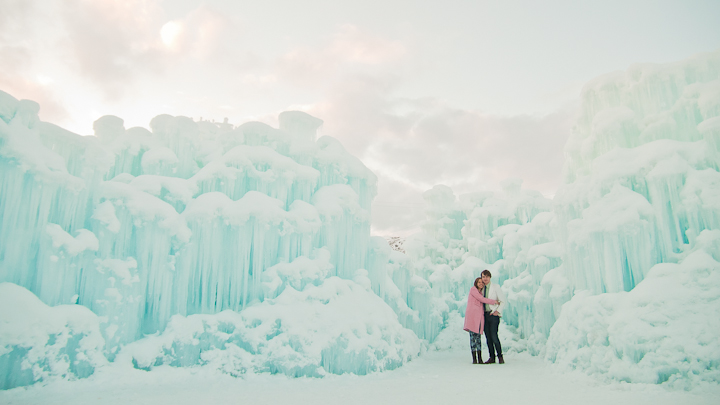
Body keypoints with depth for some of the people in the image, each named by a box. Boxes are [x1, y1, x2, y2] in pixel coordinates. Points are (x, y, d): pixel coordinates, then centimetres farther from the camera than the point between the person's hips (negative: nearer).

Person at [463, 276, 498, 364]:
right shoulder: (473, 289, 2)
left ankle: (480, 358, 2)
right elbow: (481, 299, -7)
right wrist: (494, 301, 0)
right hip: (472, 315, -7)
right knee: (473, 336, -8)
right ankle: (474, 359, -7)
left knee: (478, 336, 3)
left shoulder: (481, 293, 25)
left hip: (479, 317, 7)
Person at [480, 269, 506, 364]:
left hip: (493, 314, -5)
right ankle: (492, 357, 11)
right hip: (485, 314, 5)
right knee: (488, 337, 4)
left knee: (494, 336, -13)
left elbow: (503, 301, -2)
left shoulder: (495, 287, -2)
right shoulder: (481, 289, 12)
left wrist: (497, 311, -10)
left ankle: (500, 357, 1)